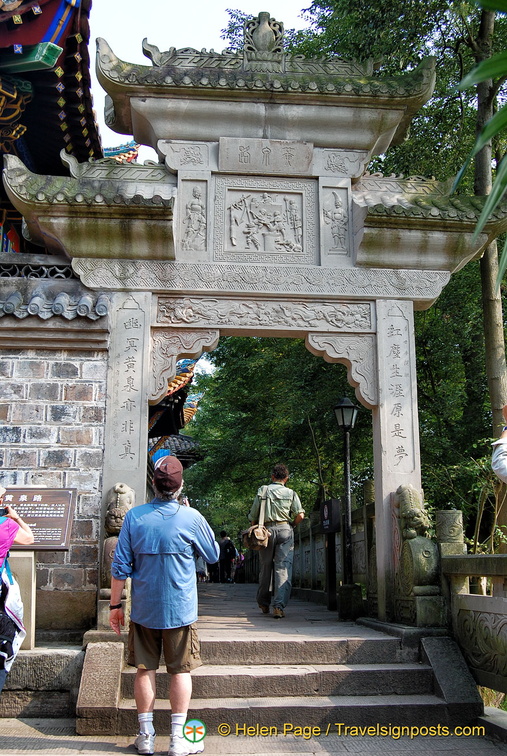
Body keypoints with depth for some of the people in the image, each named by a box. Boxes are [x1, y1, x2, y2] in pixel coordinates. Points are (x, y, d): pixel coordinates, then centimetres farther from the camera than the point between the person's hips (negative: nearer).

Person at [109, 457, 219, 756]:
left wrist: (115, 604, 6)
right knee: (181, 671, 8)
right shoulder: (191, 517, -12)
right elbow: (213, 554, 4)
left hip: (144, 609, 2)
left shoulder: (134, 516, -7)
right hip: (180, 608, -2)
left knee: (145, 670, 11)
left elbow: (121, 566, -4)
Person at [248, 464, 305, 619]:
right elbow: (300, 515, -4)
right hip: (284, 530, -1)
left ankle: (263, 604, 22)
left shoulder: (262, 491, 8)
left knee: (265, 567, 11)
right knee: (283, 568, -4)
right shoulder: (291, 493, 6)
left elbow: (253, 516, 5)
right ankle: (279, 606, -13)